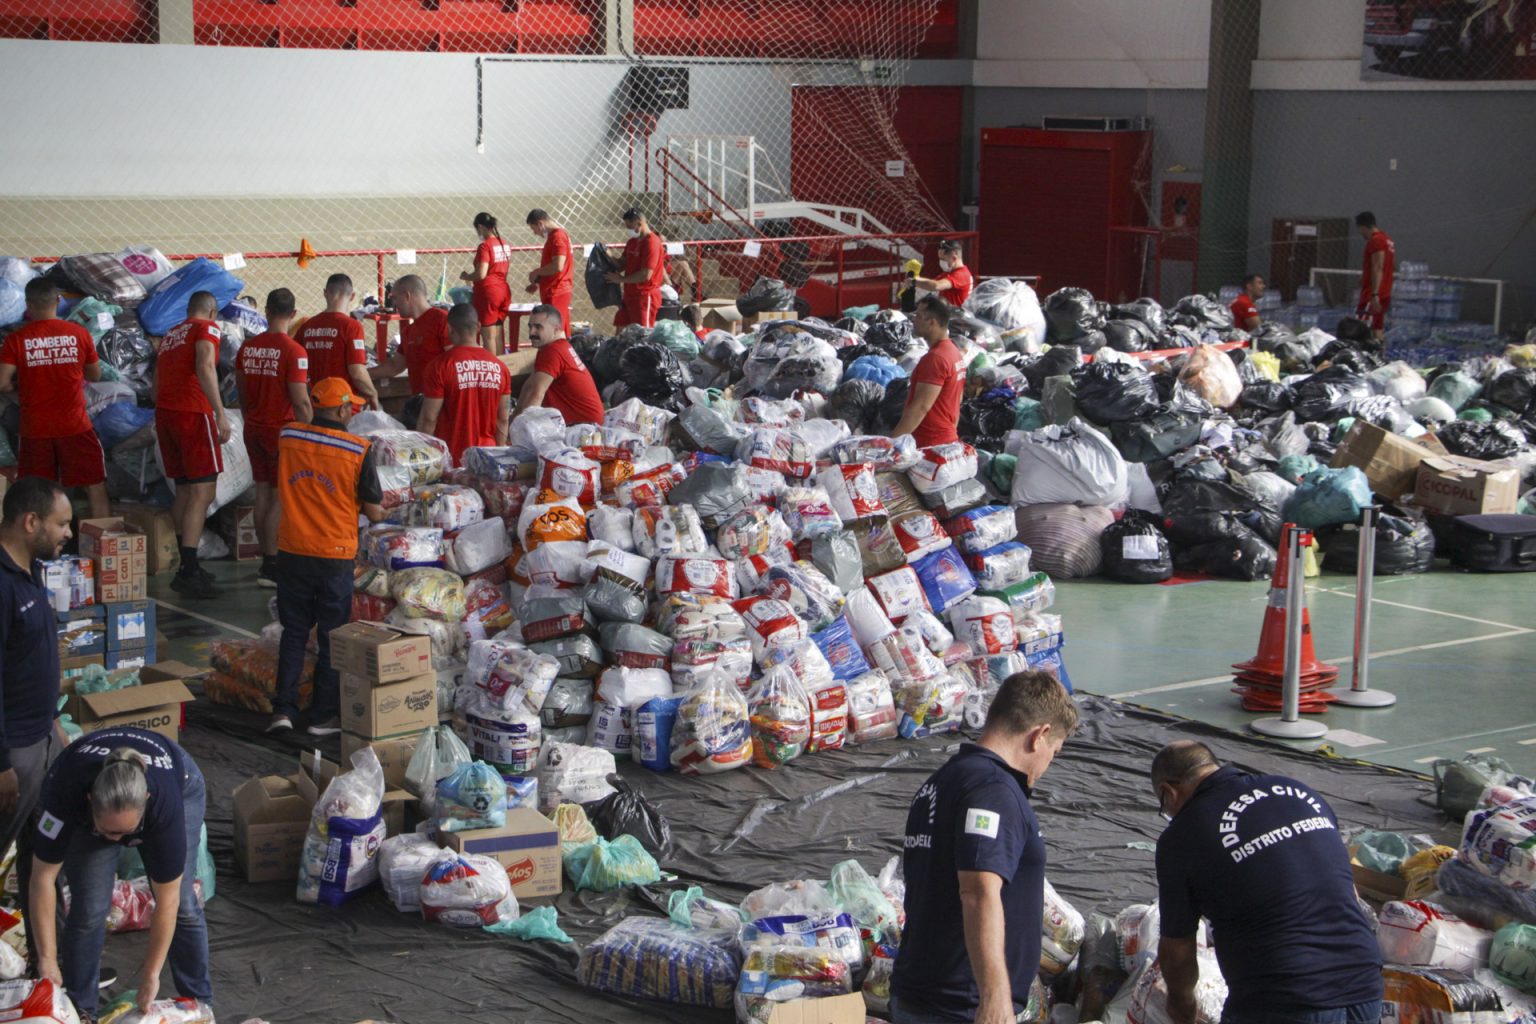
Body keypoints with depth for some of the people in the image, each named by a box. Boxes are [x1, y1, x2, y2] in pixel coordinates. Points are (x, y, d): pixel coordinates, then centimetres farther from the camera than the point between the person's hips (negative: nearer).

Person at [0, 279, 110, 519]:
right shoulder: (79, 333, -3)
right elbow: (95, 375, 7)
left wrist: (21, 386, 10)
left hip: (34, 429, 0)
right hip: (75, 426, 0)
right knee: (96, 489, 7)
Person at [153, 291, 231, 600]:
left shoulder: (170, 335, 21)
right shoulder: (206, 329, -1)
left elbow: (157, 382, 24)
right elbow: (205, 366, -19)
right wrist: (220, 412, -24)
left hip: (164, 412, 8)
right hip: (193, 413, -8)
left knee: (184, 490, 14)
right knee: (203, 492, -9)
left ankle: (188, 566, 17)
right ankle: (188, 572, -17)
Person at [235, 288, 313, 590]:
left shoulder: (247, 347, 4)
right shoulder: (293, 351, -16)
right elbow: (300, 401, -17)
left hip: (253, 429, 6)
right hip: (282, 431, -6)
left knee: (263, 493, 13)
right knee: (281, 498, -2)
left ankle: (268, 558, 20)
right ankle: (270, 567, -3)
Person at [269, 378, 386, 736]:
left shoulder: (287, 437, -3)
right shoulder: (359, 450, -13)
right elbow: (374, 512, -7)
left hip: (292, 552, 3)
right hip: (335, 556, -3)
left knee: (294, 632, 15)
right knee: (332, 638, 9)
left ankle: (283, 709, 10)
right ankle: (323, 716, 13)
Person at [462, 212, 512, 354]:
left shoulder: (485, 246, -15)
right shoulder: (505, 245, 8)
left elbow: (481, 274, -21)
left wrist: (466, 277, -2)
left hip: (488, 291, -8)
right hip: (504, 291, 8)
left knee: (488, 336, -2)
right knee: (498, 334, 14)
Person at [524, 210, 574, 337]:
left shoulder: (557, 237, -14)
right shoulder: (555, 236, 17)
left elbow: (558, 266, -23)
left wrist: (536, 272, -10)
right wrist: (538, 282, 14)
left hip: (555, 294, -10)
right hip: (558, 292, 10)